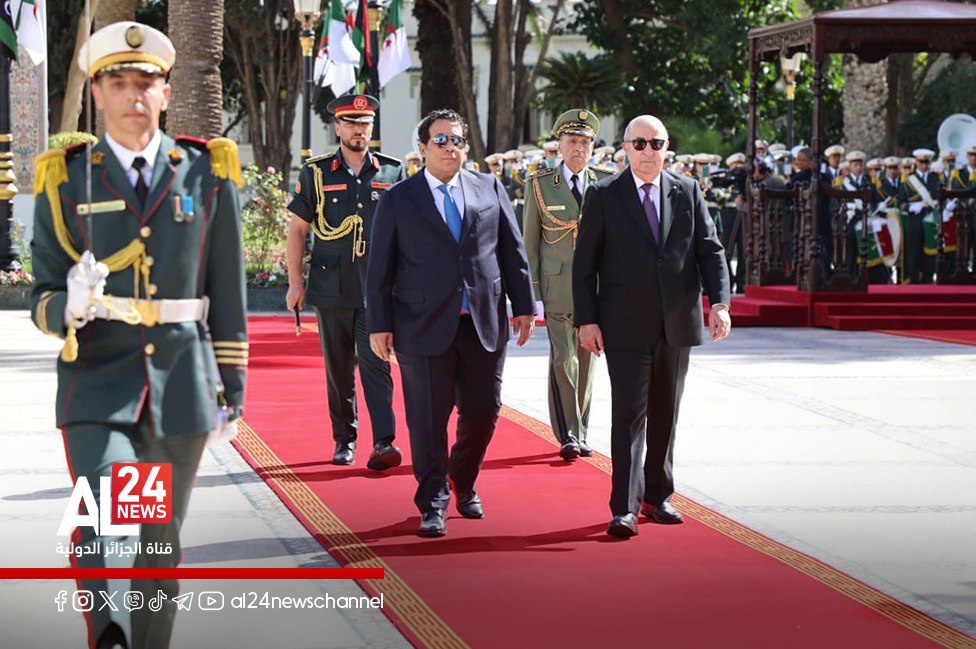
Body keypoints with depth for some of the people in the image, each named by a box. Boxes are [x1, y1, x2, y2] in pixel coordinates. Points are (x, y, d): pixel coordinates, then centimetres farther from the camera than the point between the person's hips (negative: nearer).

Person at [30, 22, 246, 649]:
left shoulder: (207, 173, 6)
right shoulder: (66, 180, 4)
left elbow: (228, 293, 9)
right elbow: (42, 298, 4)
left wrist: (232, 385, 8)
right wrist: (69, 307, -19)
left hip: (182, 385, 2)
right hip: (98, 384, -2)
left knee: (162, 544, 12)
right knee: (103, 531, -20)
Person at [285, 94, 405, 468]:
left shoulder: (392, 172, 6)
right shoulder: (316, 173, 5)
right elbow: (296, 229, 7)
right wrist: (295, 282, 2)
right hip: (331, 289, 1)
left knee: (375, 364, -11)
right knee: (338, 370, 8)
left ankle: (384, 443, -16)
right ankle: (344, 441, 19)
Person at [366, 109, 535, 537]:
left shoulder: (489, 189, 10)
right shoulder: (398, 200, 3)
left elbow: (512, 251, 11)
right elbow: (380, 269, 2)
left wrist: (523, 306, 7)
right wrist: (379, 325, -2)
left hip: (484, 323, 3)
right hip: (424, 326, -2)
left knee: (483, 410, 6)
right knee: (428, 419, -1)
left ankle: (464, 482, 31)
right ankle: (432, 505, 10)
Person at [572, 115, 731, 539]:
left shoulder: (687, 193, 8)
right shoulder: (604, 196, 0)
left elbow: (709, 249, 6)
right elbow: (584, 263, 0)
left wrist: (719, 301, -8)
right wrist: (587, 320, -7)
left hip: (677, 324, 4)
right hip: (625, 325, -3)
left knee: (666, 414, 12)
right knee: (629, 413, -9)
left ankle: (657, 496, 24)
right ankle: (624, 508, -10)